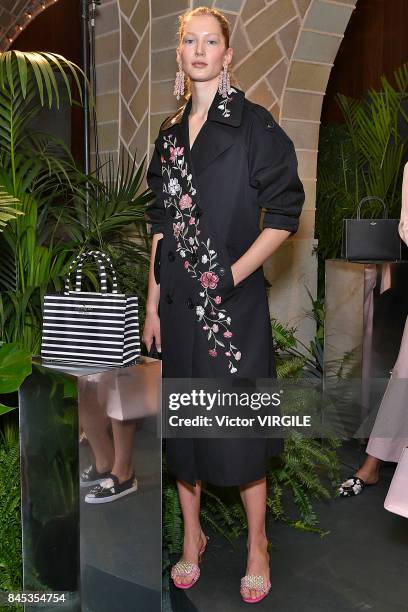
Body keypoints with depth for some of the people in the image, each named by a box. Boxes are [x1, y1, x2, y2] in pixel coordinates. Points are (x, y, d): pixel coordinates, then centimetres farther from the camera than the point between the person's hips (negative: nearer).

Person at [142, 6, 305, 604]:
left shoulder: (254, 123, -4)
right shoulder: (171, 132, 11)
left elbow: (284, 214, -7)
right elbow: (161, 224, 11)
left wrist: (234, 272, -16)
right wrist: (153, 303, 8)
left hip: (234, 298, -5)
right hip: (179, 298, 5)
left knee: (239, 425, 3)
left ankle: (257, 544, 25)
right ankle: (192, 535, 32)